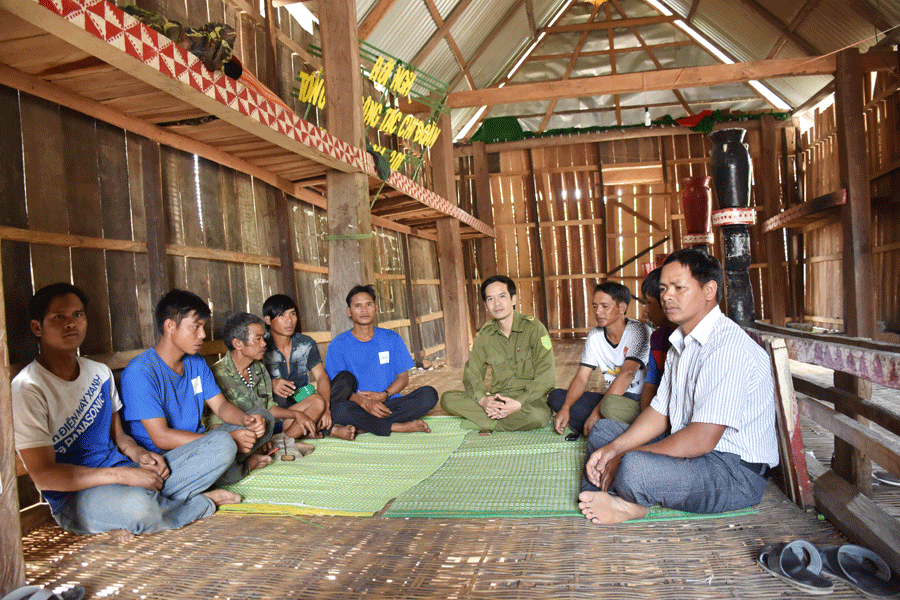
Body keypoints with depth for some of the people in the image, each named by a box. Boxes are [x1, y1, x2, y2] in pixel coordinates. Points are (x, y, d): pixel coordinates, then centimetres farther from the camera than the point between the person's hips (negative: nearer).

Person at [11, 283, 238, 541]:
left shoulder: (100, 373, 11)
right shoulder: (27, 389, -12)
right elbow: (43, 475, -18)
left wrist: (139, 454, -5)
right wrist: (124, 475, -22)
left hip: (127, 475, 7)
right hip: (76, 498, -7)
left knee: (223, 446, -4)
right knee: (134, 504, -41)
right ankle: (202, 503, -7)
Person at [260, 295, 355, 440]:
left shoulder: (306, 344, 4)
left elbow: (321, 376, -3)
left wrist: (325, 406, -22)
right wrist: (270, 384, -34)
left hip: (304, 402, 6)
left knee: (345, 384, -15)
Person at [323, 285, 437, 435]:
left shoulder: (391, 339, 11)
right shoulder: (338, 345, 4)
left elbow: (403, 377, 10)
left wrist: (384, 395, -10)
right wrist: (364, 402, -22)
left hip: (389, 402, 3)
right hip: (358, 409, -2)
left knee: (429, 394, -22)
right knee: (338, 408, -36)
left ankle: (363, 426, -24)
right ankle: (400, 427, -25)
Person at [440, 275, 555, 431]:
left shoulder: (533, 328, -7)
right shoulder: (485, 334, 7)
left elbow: (546, 377, -11)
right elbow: (471, 373, 5)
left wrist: (519, 402, -24)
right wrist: (482, 399, -16)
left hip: (530, 398, -3)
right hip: (497, 399, 3)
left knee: (537, 416, -39)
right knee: (447, 399, -16)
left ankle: (490, 425, -12)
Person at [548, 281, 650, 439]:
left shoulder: (638, 331, -12)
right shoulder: (594, 335, 7)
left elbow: (627, 373, -24)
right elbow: (581, 378, 3)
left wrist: (597, 411, -31)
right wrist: (565, 409, -16)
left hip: (638, 400, -6)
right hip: (611, 396, 7)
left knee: (610, 405, -39)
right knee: (556, 396, -7)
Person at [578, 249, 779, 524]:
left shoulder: (728, 347, -22)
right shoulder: (681, 343, 12)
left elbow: (701, 439, -28)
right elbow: (659, 412, 12)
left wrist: (625, 459, -20)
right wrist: (613, 449, -3)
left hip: (736, 470, -10)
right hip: (691, 450, 10)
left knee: (634, 470, -35)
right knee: (602, 429, 13)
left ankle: (630, 503, -2)